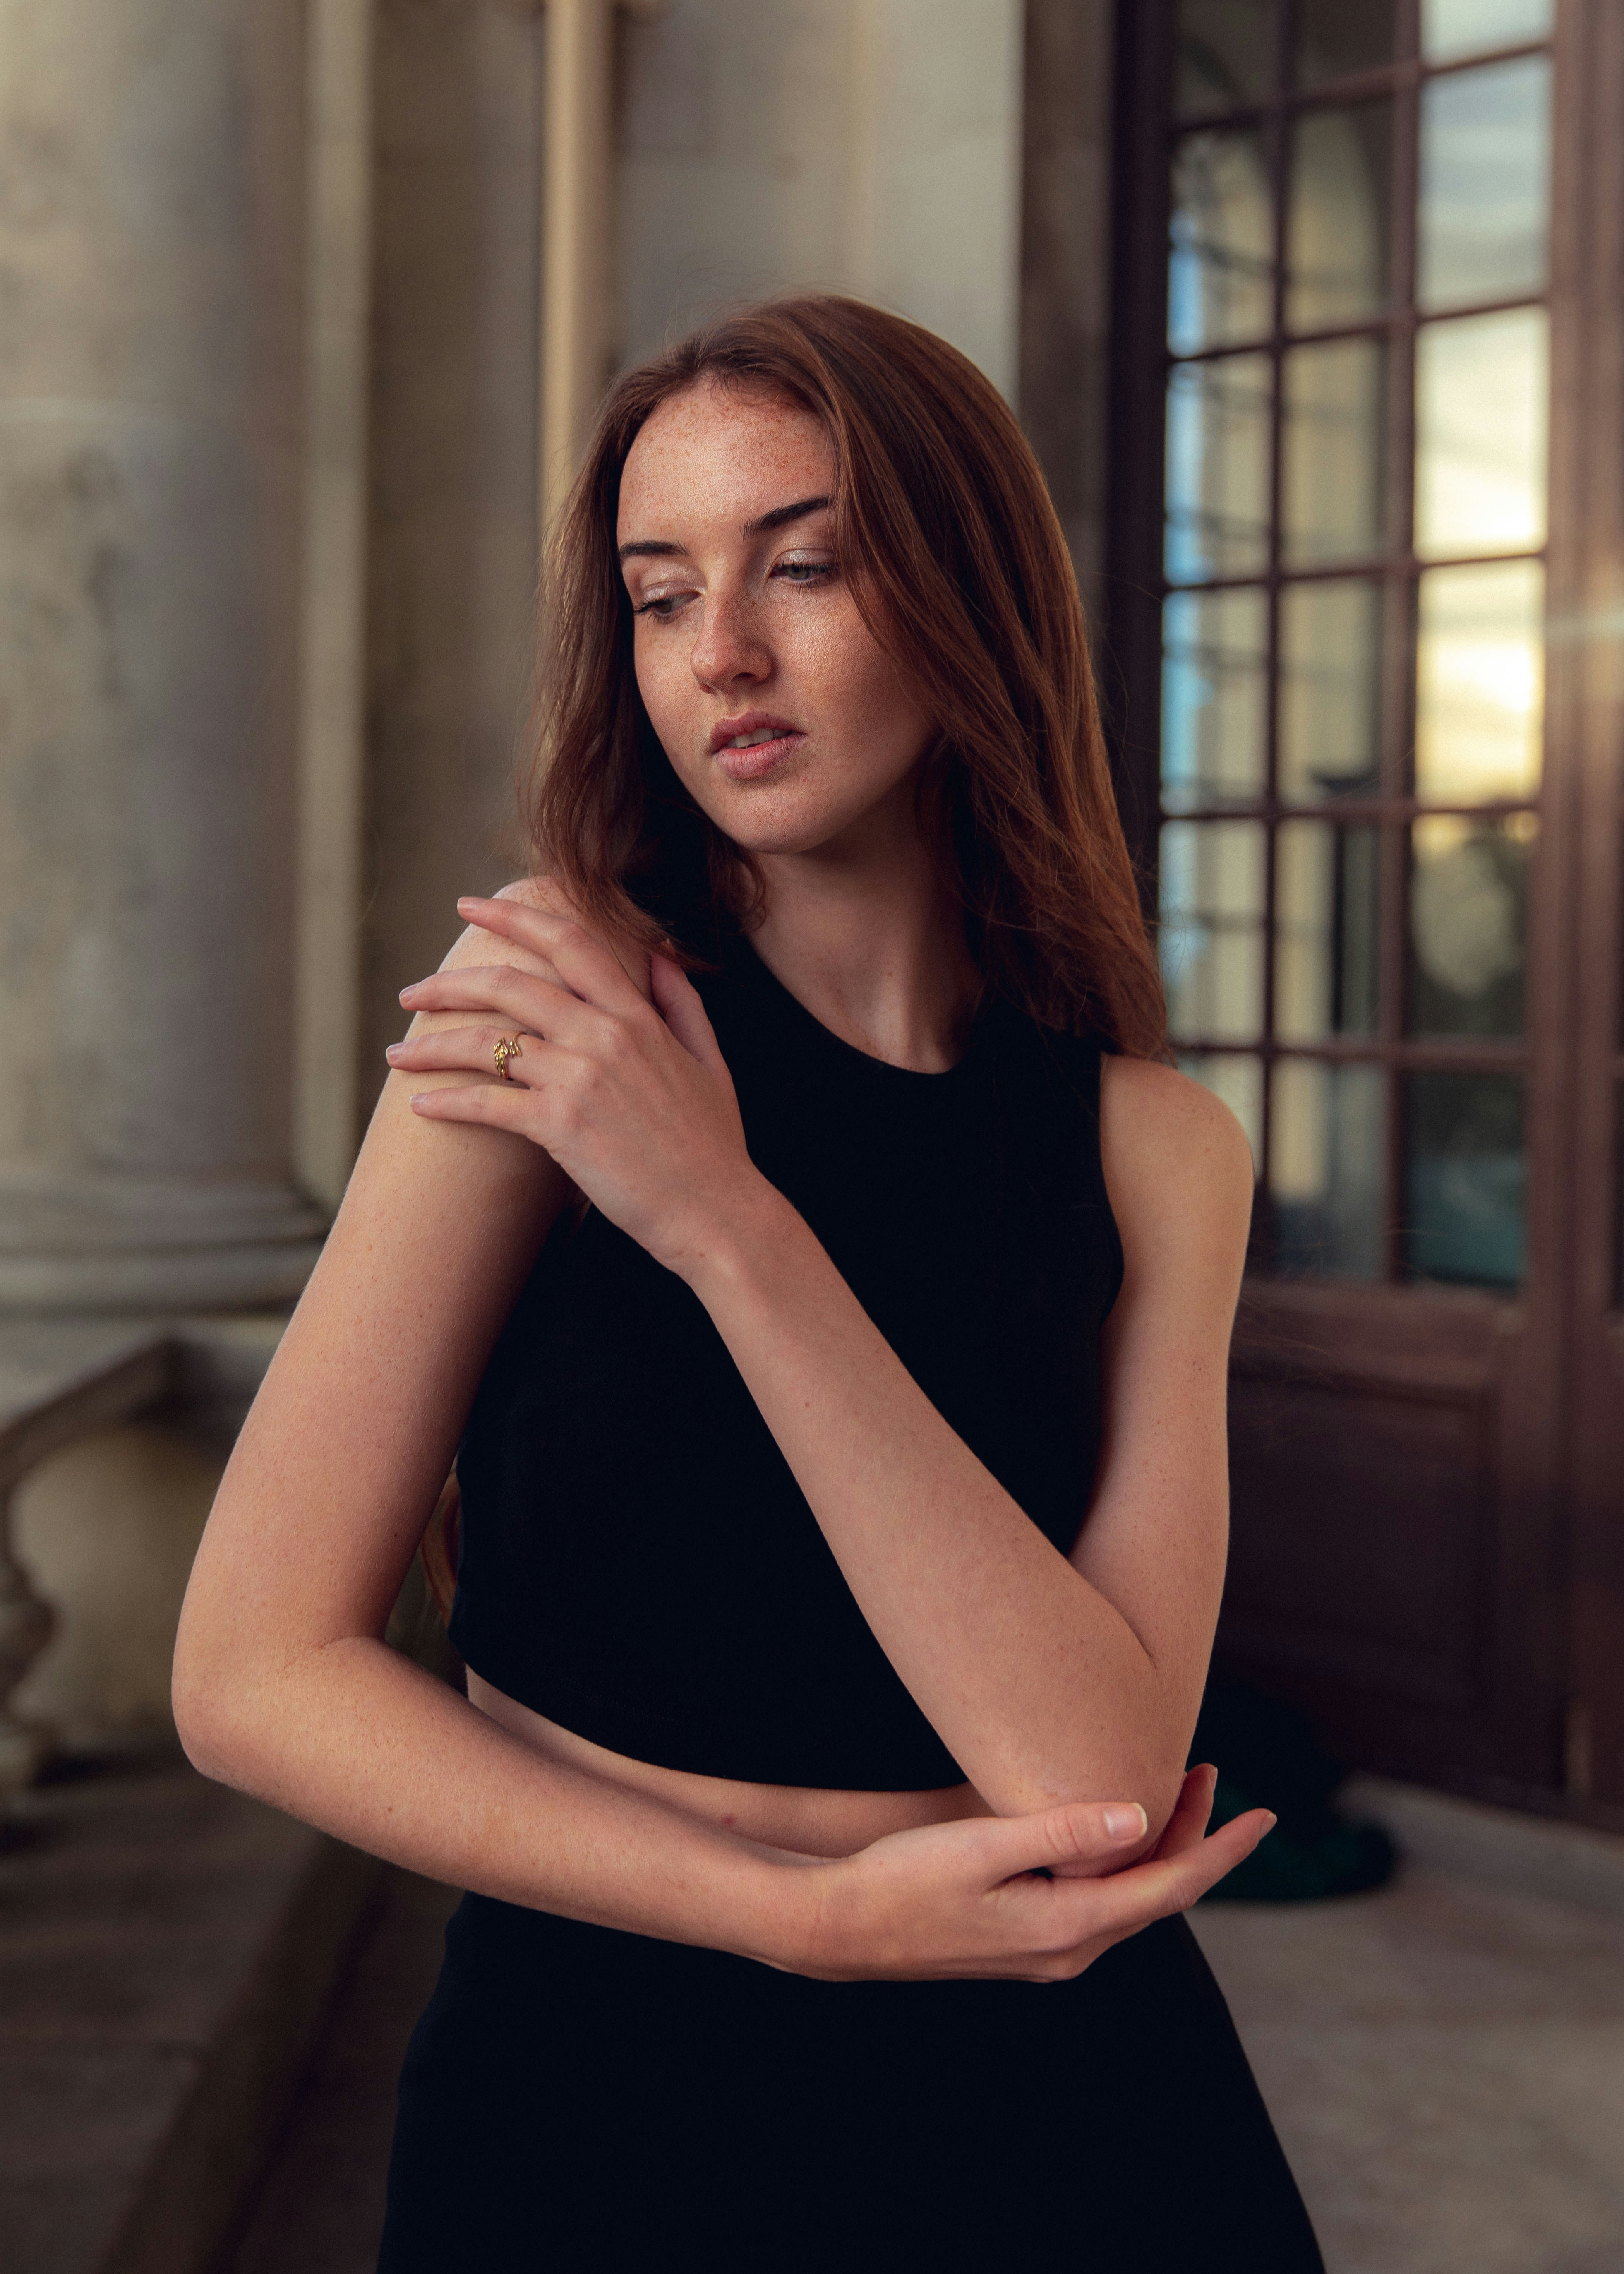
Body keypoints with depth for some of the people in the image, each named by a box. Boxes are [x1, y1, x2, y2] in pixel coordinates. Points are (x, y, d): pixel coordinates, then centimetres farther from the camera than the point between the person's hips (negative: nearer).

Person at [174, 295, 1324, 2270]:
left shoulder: (1153, 1148, -5)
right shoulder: (559, 993, -12)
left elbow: (1103, 1771, -19)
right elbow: (257, 1672, -14)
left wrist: (723, 1222, -24)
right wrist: (817, 1913, -18)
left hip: (1054, 2105, 2)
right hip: (587, 2098, -2)